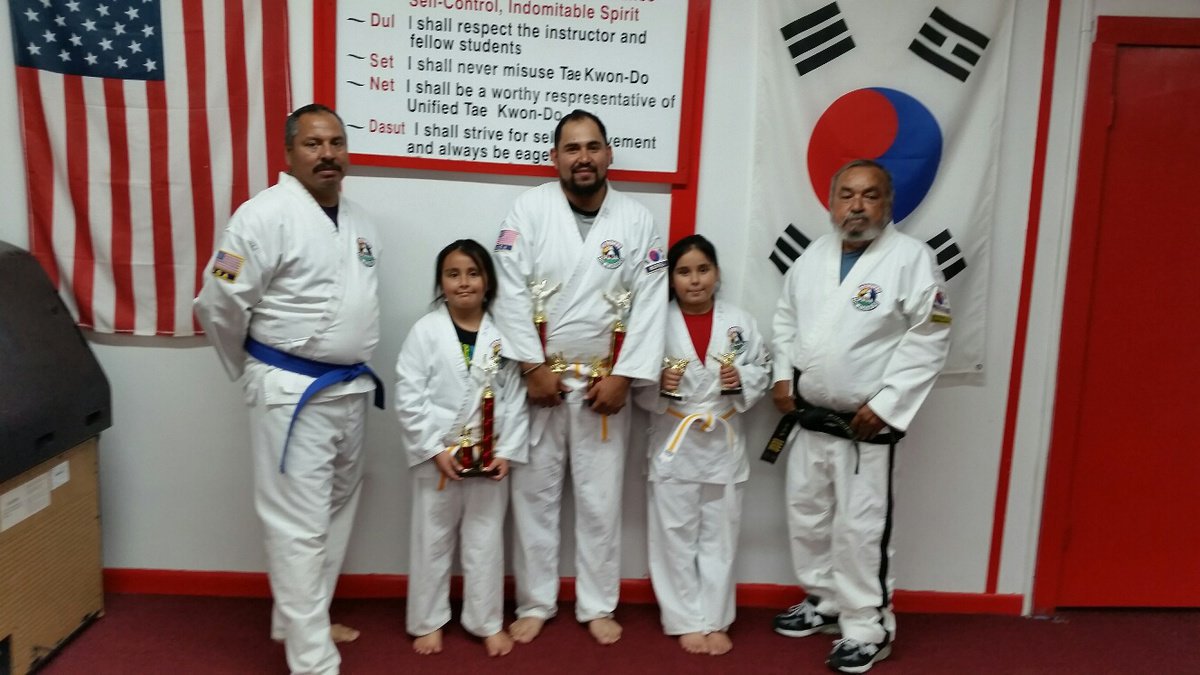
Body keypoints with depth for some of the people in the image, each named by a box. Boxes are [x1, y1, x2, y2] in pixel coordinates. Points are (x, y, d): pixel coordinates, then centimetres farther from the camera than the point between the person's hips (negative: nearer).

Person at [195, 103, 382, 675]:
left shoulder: (358, 220, 10)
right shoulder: (267, 214, -14)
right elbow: (220, 305, -12)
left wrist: (351, 366, 18)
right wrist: (254, 373, 0)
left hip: (351, 387, 8)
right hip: (292, 392, -8)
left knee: (336, 512, 18)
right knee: (299, 526, -2)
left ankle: (300, 620, 37)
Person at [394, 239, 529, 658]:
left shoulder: (503, 334, -1)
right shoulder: (425, 331, -7)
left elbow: (516, 398, -1)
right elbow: (408, 397, -10)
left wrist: (507, 451, -8)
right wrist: (434, 450, -14)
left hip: (489, 458, 2)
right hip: (436, 456, -1)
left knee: (485, 542, 13)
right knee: (432, 542, 12)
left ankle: (487, 623, 29)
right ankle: (428, 621, 30)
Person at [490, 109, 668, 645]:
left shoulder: (637, 220, 0)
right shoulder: (529, 209, -4)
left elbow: (650, 304, -3)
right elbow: (511, 293, -8)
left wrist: (622, 377, -9)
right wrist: (533, 368, -12)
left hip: (604, 383, 1)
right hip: (538, 378, 0)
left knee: (601, 499, 9)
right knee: (534, 494, 8)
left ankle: (597, 606, 26)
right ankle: (534, 603, 26)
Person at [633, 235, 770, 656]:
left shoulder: (740, 322, -1)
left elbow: (762, 372, 5)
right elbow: (639, 389, -2)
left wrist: (741, 380, -14)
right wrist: (661, 386, -21)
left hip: (724, 444, 2)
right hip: (674, 445, -1)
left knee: (720, 538, 11)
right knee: (676, 538, 7)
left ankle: (715, 621, 25)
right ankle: (687, 621, 22)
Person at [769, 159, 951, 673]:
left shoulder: (911, 258, -11)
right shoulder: (813, 256, 8)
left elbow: (929, 339, -14)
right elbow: (786, 318, 17)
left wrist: (886, 403, -17)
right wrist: (783, 375, 5)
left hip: (866, 424, -6)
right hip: (809, 419, 7)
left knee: (860, 527, -2)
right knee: (807, 514, 17)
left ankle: (868, 627, 16)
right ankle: (823, 601, 36)